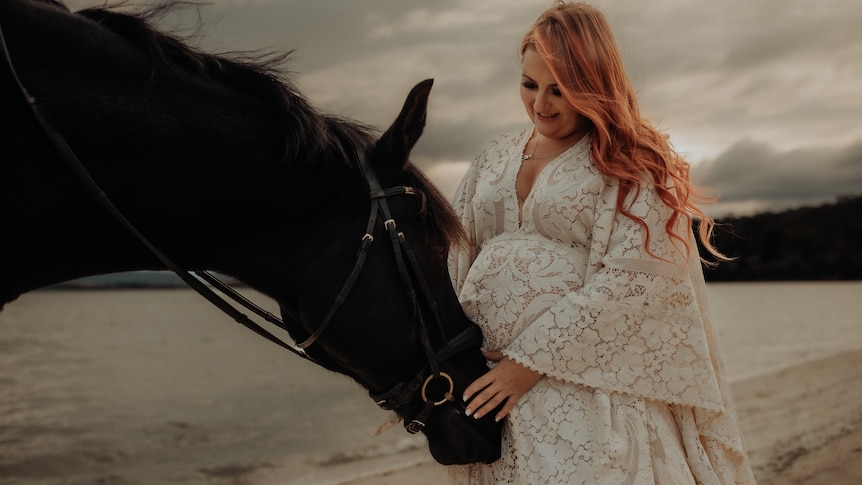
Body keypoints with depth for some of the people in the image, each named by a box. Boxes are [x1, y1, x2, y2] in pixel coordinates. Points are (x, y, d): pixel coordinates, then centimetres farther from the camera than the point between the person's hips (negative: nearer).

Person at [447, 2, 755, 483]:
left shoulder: (631, 163, -4)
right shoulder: (497, 156, 12)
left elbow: (629, 282, -14)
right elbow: (455, 260, 10)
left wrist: (530, 361, -17)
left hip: (584, 378, -4)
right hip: (485, 375, 5)